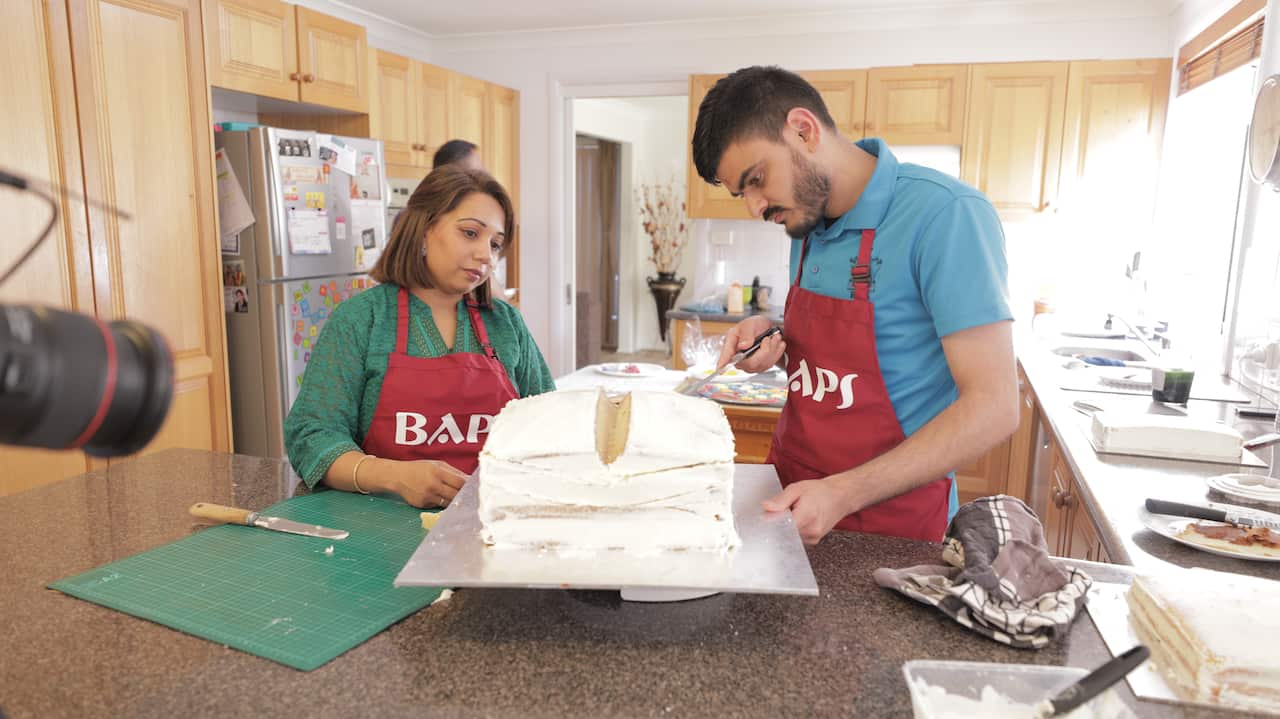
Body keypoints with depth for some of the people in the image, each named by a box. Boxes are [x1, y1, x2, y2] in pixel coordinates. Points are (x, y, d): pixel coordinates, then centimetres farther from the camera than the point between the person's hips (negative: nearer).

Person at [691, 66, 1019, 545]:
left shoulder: (945, 214, -20)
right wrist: (775, 342, -5)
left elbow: (993, 407, -21)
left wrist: (843, 494, -25)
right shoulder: (808, 224, 3)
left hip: (890, 525, -6)